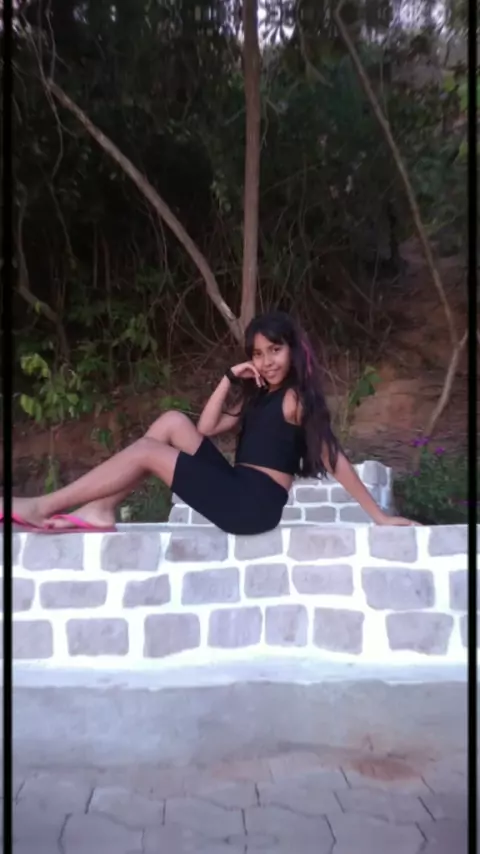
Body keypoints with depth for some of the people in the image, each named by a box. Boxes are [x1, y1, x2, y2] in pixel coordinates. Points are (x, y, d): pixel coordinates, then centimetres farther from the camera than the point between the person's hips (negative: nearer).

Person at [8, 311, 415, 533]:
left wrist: (378, 515, -11)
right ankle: (100, 512, -1)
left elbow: (334, 459, -10)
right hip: (237, 491, 8)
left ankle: (43, 507, -2)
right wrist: (230, 379, 3)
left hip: (254, 504, -8)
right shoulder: (258, 395, 19)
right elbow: (207, 427, 12)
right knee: (174, 421, 3)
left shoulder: (296, 398, -6)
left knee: (145, 451, -9)